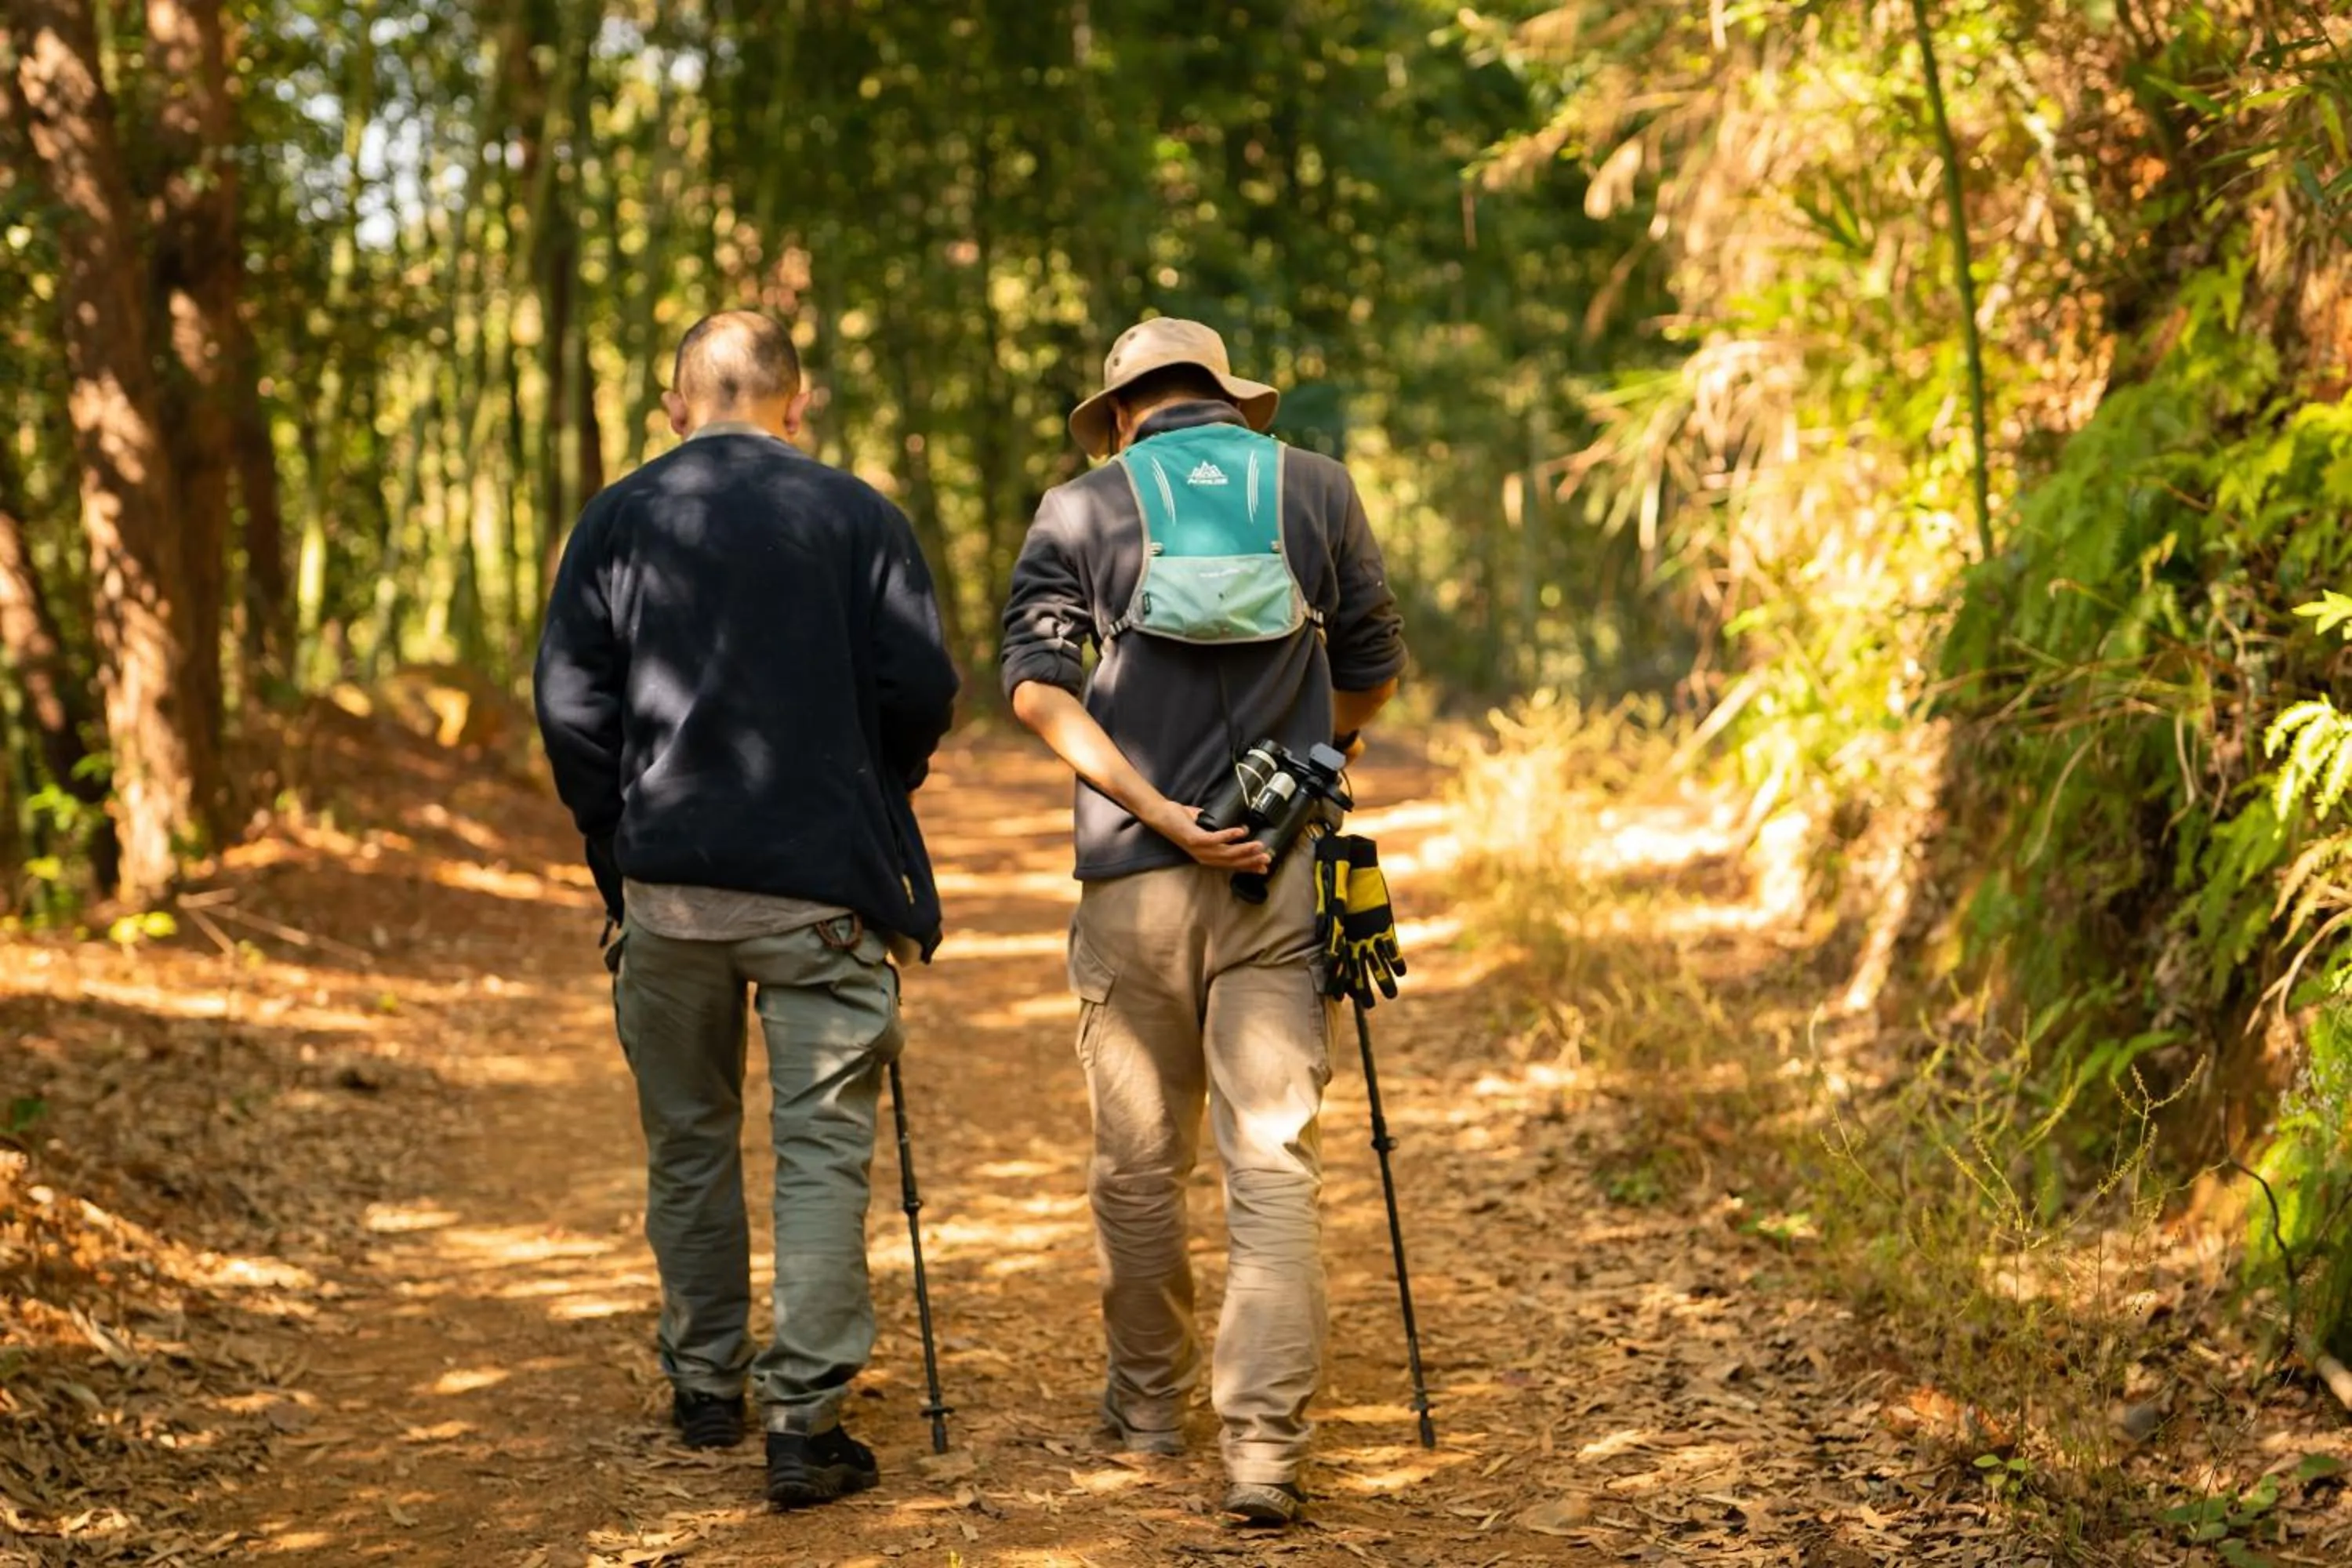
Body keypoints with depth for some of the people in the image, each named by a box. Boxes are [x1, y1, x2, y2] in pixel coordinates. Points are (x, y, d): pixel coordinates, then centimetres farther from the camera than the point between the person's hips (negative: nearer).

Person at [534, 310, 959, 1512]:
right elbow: (920, 690, -4)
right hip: (824, 884, -2)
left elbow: (568, 704, 0)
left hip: (665, 882, 2)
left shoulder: (617, 520, 5)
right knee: (822, 1147, 1)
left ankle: (704, 1388, 26)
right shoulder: (856, 515, 1)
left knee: (688, 1141, 15)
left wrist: (617, 839, 12)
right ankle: (805, 1417, -5)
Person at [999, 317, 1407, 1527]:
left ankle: (1148, 1399, 29)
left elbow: (1038, 685, -9)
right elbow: (1372, 675, 13)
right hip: (1282, 878, 0)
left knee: (1139, 1159, 13)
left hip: (1133, 879, 0)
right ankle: (1265, 1447, -9)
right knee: (1275, 1163, -1)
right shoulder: (1317, 489, 6)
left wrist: (1160, 813, -12)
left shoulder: (1081, 507, 3)